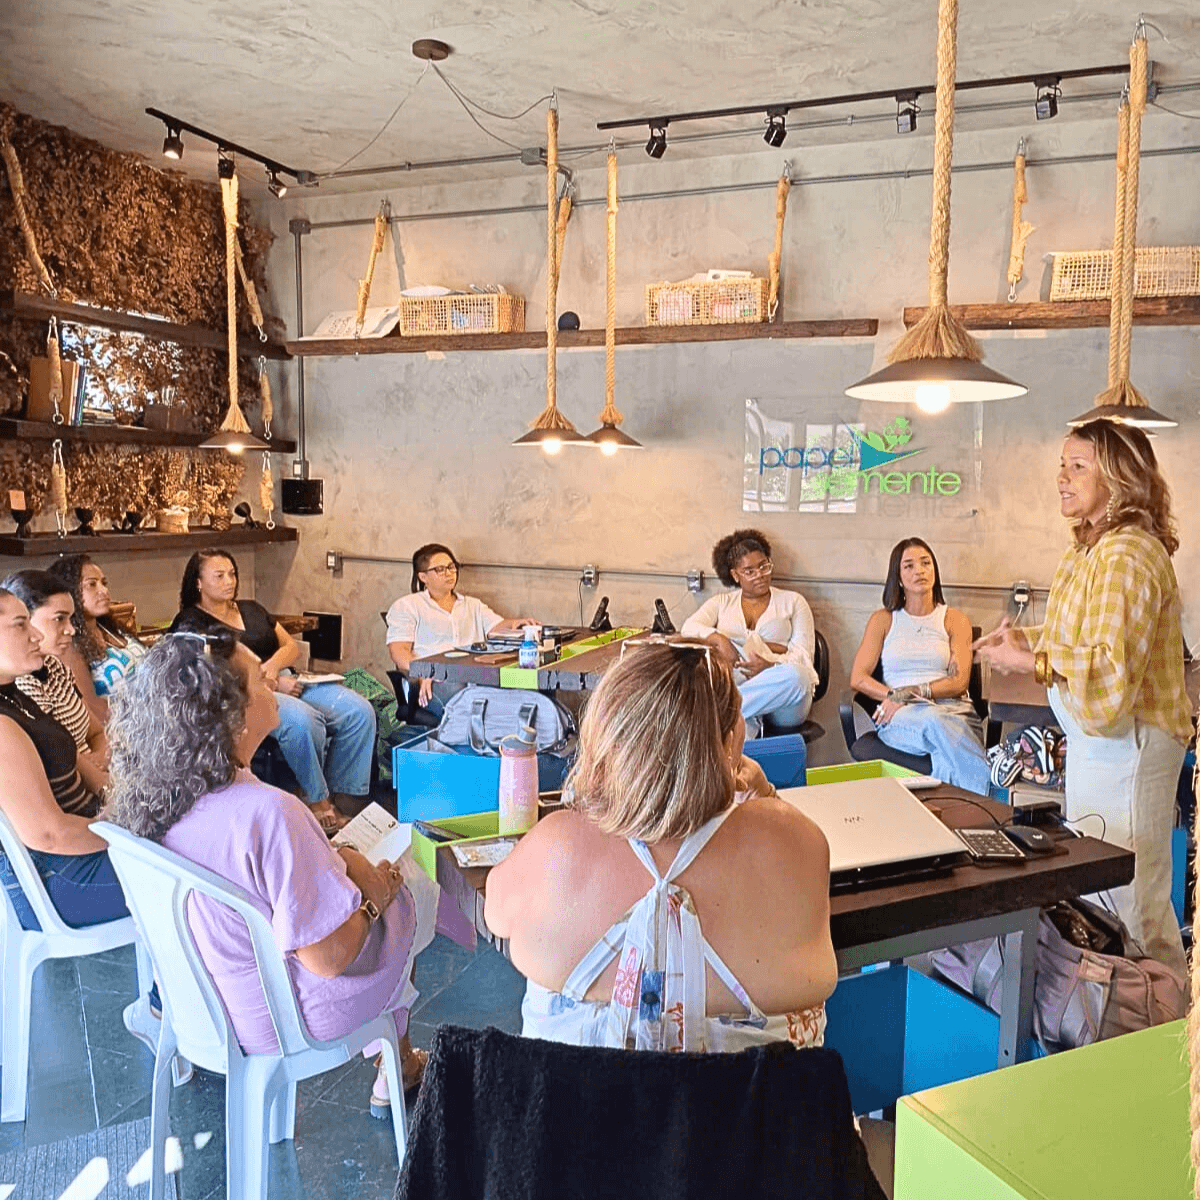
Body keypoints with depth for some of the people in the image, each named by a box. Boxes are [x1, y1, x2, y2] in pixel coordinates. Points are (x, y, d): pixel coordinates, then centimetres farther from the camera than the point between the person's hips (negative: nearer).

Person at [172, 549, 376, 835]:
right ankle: (317, 803, -22)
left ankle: (342, 799, -17)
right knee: (302, 719, -38)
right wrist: (273, 684, -14)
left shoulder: (251, 609, 25)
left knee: (359, 711, -17)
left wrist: (271, 668, -4)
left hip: (283, 681, 7)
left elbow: (291, 647, 19)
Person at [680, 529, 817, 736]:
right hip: (733, 686, -1)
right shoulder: (721, 603, 23)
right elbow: (689, 627, 5)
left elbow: (803, 654, 6)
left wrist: (771, 666, -17)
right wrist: (718, 639, -18)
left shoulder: (792, 601, 18)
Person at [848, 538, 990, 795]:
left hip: (953, 710, 0)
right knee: (935, 721, -38)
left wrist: (910, 692, -12)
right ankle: (988, 796, -38)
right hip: (900, 717, 0)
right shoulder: (883, 620, 18)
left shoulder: (956, 620, 17)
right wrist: (894, 696, -12)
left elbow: (959, 682, 2)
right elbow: (858, 678, 7)